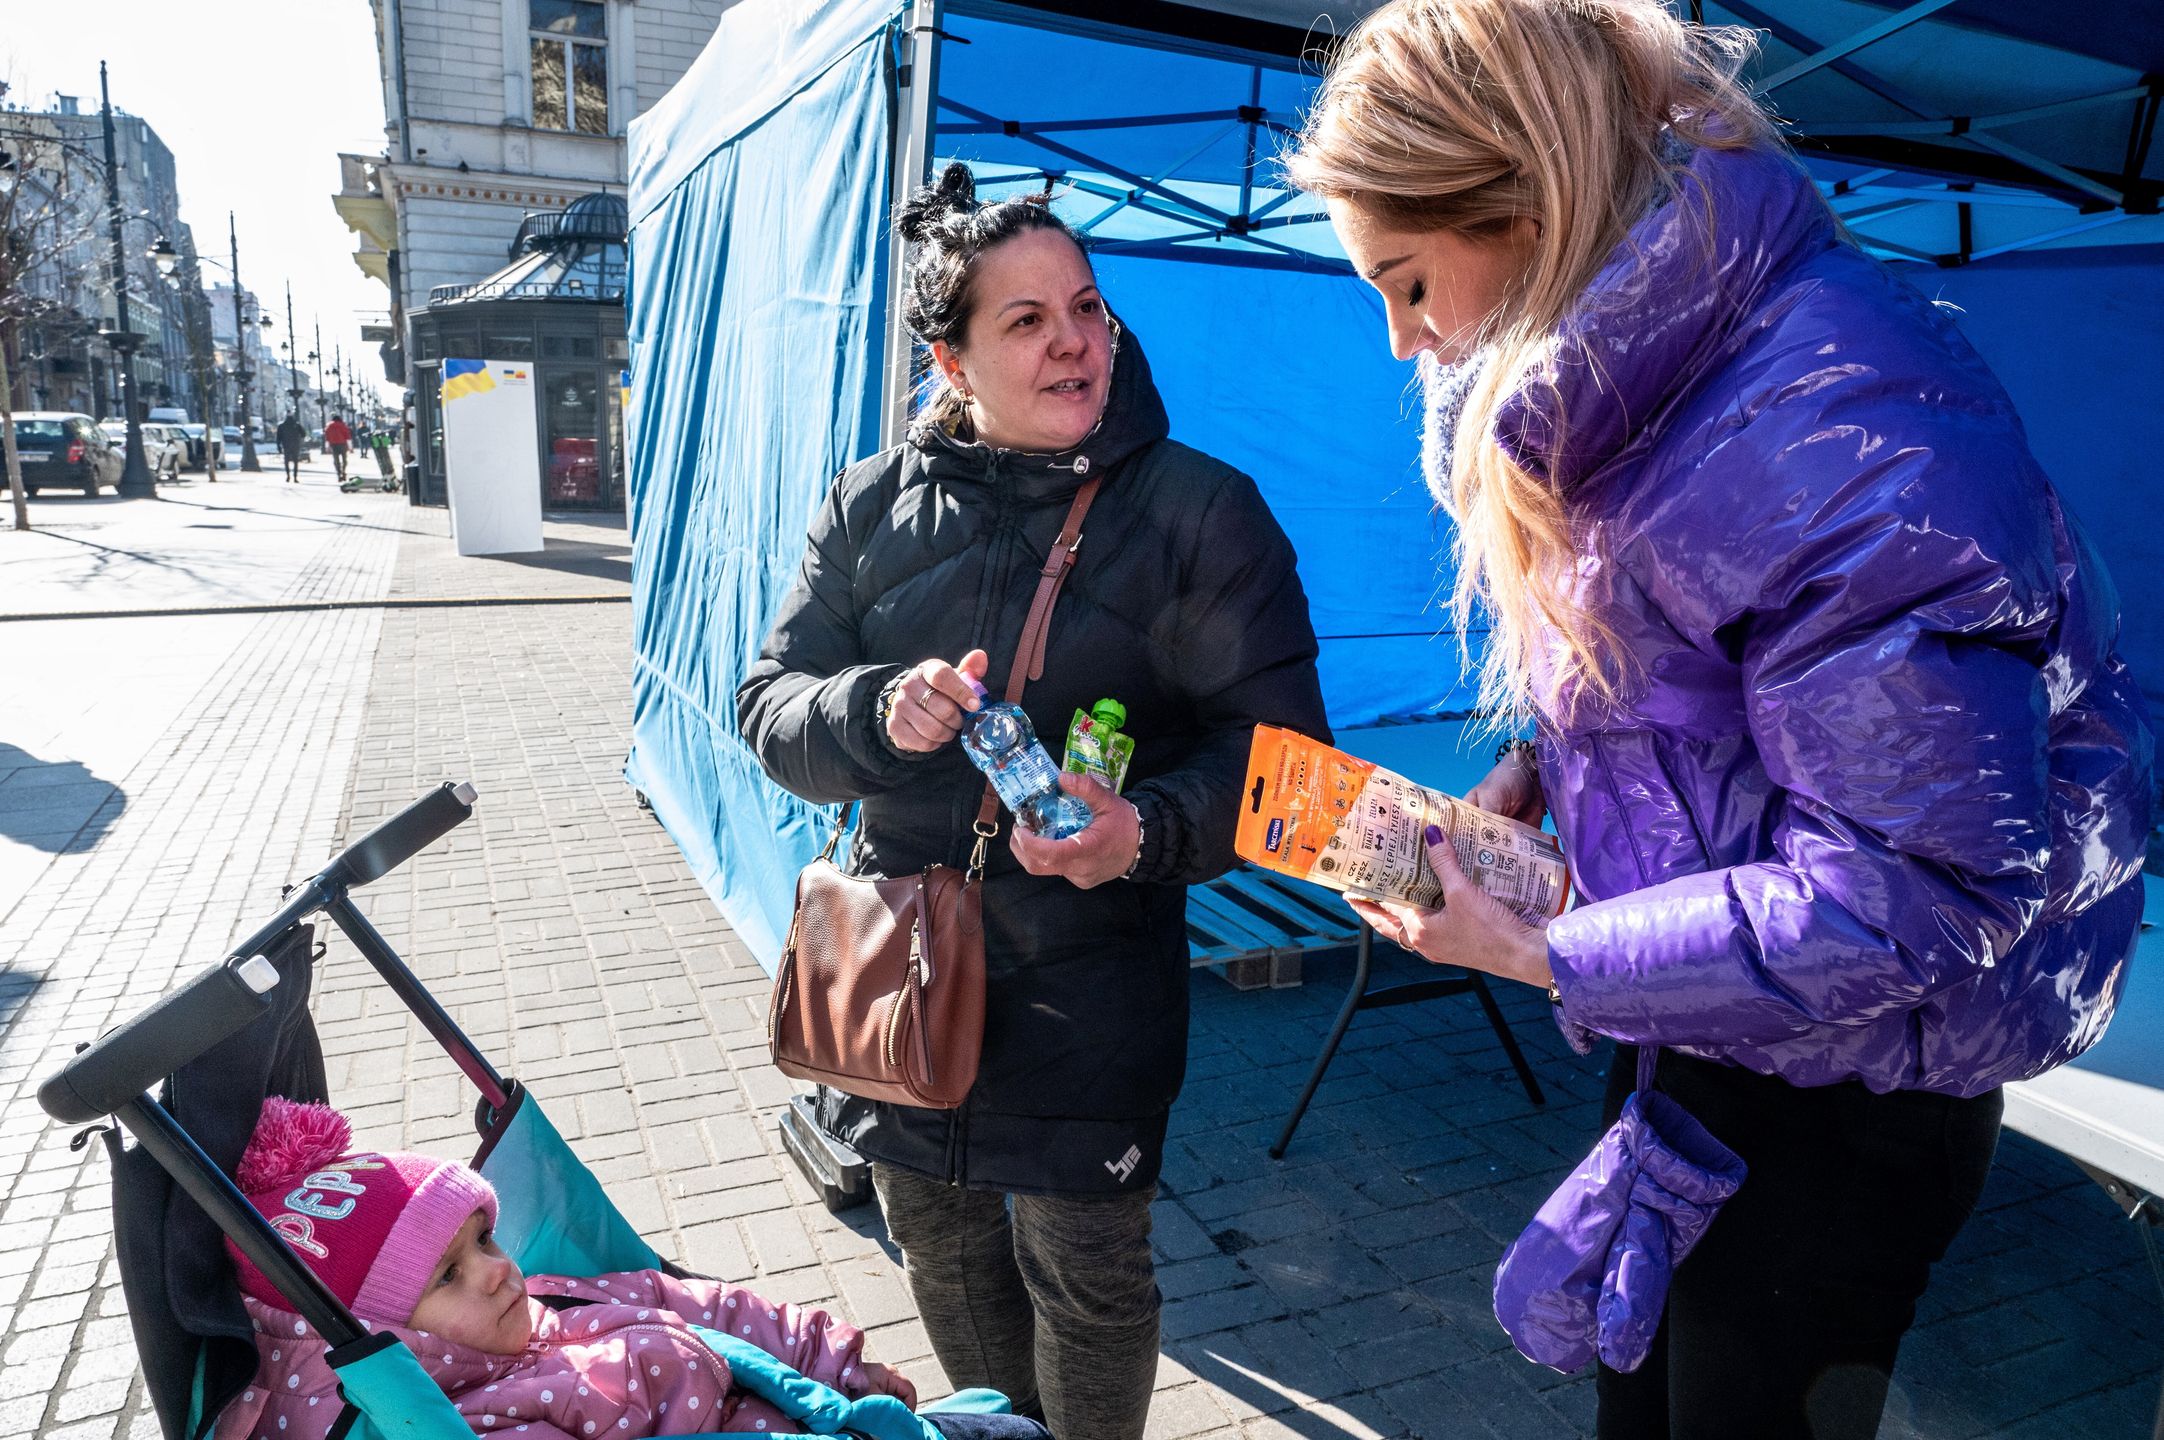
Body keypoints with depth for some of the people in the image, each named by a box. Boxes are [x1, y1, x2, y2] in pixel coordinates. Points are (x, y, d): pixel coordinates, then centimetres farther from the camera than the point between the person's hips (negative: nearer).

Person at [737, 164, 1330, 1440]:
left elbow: (1273, 744, -10)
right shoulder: (875, 504, 2)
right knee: (938, 1236, 22)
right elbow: (772, 704, 3)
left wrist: (1148, 833, -29)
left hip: (1094, 975, -4)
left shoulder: (1203, 508, -8)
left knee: (1084, 1263, 9)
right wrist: (879, 714, -20)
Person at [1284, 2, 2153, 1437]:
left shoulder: (1844, 428, -30)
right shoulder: (1621, 377, -1)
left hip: (1852, 1080, -8)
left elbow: (1919, 890, -29)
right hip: (1681, 1030, 8)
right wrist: (1530, 772, -6)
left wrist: (1539, 955, -24)